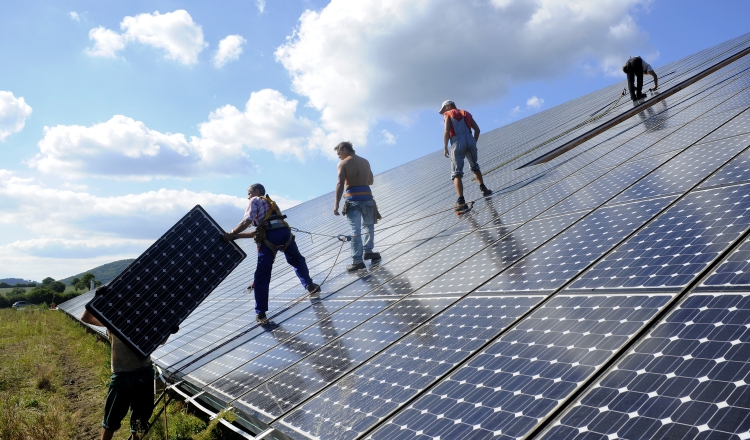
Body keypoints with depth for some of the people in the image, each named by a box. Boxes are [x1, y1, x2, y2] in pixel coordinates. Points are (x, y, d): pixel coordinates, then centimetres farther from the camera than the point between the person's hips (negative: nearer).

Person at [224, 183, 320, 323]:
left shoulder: (256, 200, 17)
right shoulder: (271, 203, 37)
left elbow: (247, 221, 0)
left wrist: (232, 234, 10)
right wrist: (237, 235, 28)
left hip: (270, 237, -6)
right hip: (284, 232, 6)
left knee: (262, 275, -1)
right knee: (297, 260, 33)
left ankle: (260, 313, -1)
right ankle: (310, 285, 36)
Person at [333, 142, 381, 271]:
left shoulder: (343, 164, -1)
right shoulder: (365, 162, 15)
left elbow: (340, 184, -12)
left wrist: (336, 204, -15)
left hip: (353, 199, -4)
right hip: (367, 197, 4)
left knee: (356, 230, -4)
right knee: (369, 225, 24)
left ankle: (357, 261, -5)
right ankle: (368, 251, 18)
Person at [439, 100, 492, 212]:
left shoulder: (448, 115, 9)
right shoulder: (466, 113, 24)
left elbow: (447, 131, -6)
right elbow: (477, 129, 17)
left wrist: (445, 147, -3)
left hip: (457, 143, -4)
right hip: (470, 141, 5)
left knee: (456, 174, -3)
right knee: (475, 167, 29)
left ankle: (461, 201, -15)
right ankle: (483, 188, 22)